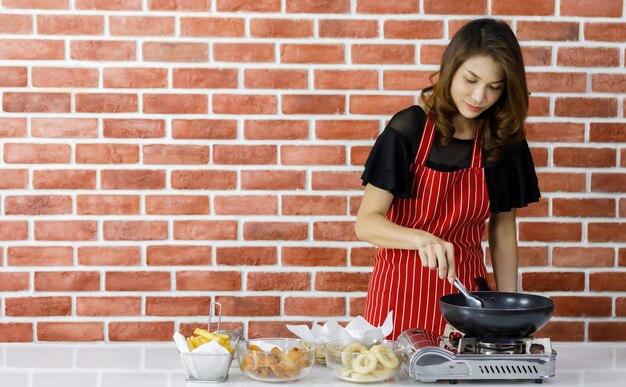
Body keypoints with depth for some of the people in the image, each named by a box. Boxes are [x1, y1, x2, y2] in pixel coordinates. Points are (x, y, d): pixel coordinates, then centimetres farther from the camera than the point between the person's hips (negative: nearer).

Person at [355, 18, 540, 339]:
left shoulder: (505, 141, 0)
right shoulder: (408, 128, -12)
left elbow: (502, 230, 7)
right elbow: (366, 223, -16)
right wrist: (422, 240, -33)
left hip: (464, 288, 3)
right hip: (403, 285, -3)